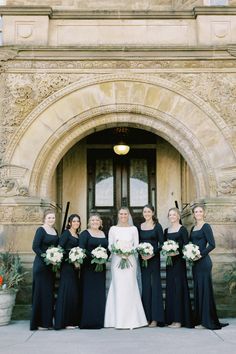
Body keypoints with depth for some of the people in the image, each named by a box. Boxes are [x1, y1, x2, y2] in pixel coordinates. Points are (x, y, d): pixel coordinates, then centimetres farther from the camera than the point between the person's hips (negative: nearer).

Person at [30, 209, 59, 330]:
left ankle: (47, 321, 19)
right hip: (41, 265, -7)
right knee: (41, 292, -3)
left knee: (49, 293, 10)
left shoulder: (55, 231, 13)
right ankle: (39, 323, 5)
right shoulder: (41, 230, -7)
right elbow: (35, 247, -15)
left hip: (51, 266, 7)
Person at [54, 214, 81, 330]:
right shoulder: (66, 233, -4)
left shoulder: (78, 235, 17)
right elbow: (60, 248, -13)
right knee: (67, 292, -7)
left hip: (75, 267, 7)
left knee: (75, 293, 8)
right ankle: (65, 321, -3)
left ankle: (73, 321, 14)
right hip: (67, 266, -7)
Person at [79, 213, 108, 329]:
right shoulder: (85, 233, -1)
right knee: (89, 293, -6)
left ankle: (99, 320, 13)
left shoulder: (104, 234, 16)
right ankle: (88, 321, -2)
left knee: (100, 293, 7)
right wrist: (93, 256, -21)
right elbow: (81, 249, -11)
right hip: (88, 267, -5)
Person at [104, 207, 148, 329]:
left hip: (130, 260, 0)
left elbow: (136, 245, 6)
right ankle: (119, 321, 0)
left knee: (130, 288, -4)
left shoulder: (133, 229, 10)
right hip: (116, 260, 0)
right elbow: (110, 245, 5)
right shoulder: (113, 229, 9)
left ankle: (131, 320, 1)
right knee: (118, 288, -5)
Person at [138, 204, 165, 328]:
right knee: (145, 286, 5)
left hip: (154, 258, -4)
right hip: (143, 259, 4)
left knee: (154, 285, -4)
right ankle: (147, 317, 10)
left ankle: (155, 318, -1)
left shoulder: (157, 226, -1)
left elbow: (161, 243, -5)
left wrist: (153, 253, -18)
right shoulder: (140, 227, 11)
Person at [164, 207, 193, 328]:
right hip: (169, 261, 6)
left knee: (179, 288, -6)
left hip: (179, 261, -6)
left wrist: (177, 252, -22)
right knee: (170, 288, 6)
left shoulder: (182, 229, -4)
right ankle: (171, 318, 12)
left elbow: (186, 246, -9)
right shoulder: (166, 230, 14)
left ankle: (179, 319, -2)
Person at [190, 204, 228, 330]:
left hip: (203, 262, -8)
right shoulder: (193, 228, 16)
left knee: (204, 289, -5)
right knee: (197, 290, 10)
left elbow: (212, 244, -14)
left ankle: (207, 321, 1)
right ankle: (199, 320, 17)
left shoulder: (206, 226, -6)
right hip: (195, 263, 8)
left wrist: (200, 255, -16)